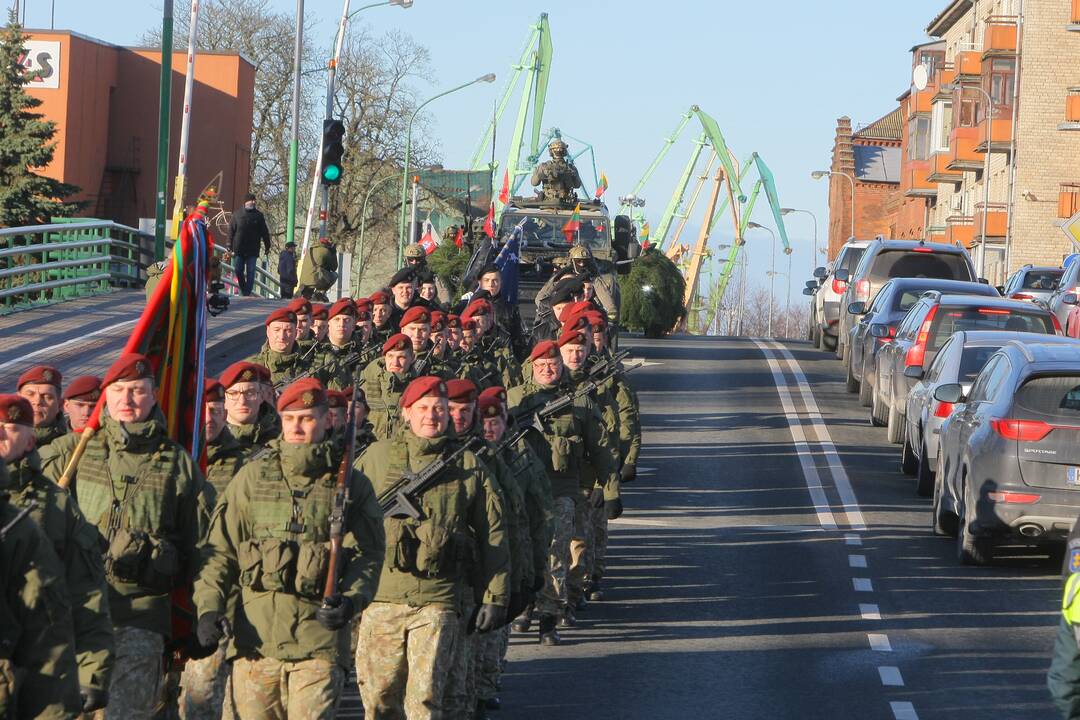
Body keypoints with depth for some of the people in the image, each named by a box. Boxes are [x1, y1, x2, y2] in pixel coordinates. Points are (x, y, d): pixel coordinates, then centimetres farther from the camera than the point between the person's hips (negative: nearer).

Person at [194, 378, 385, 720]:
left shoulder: (351, 485, 7)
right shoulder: (252, 477, 10)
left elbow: (368, 555, 5)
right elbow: (220, 548, 9)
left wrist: (351, 600, -14)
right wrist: (209, 607, -4)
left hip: (320, 636, -2)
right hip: (255, 637, 2)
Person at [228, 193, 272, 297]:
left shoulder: (259, 215, 6)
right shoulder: (237, 214, 4)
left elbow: (265, 232, 9)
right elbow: (231, 231, 5)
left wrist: (267, 246, 6)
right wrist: (230, 247, 0)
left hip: (252, 249, 0)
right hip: (239, 248, 0)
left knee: (250, 272, -3)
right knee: (238, 270, 2)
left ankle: (247, 291, 1)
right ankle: (242, 289, 19)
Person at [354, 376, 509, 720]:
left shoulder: (468, 466, 8)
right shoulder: (376, 457, 8)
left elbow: (492, 536, 10)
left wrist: (495, 597, 6)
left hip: (437, 603, -1)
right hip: (381, 598, 2)